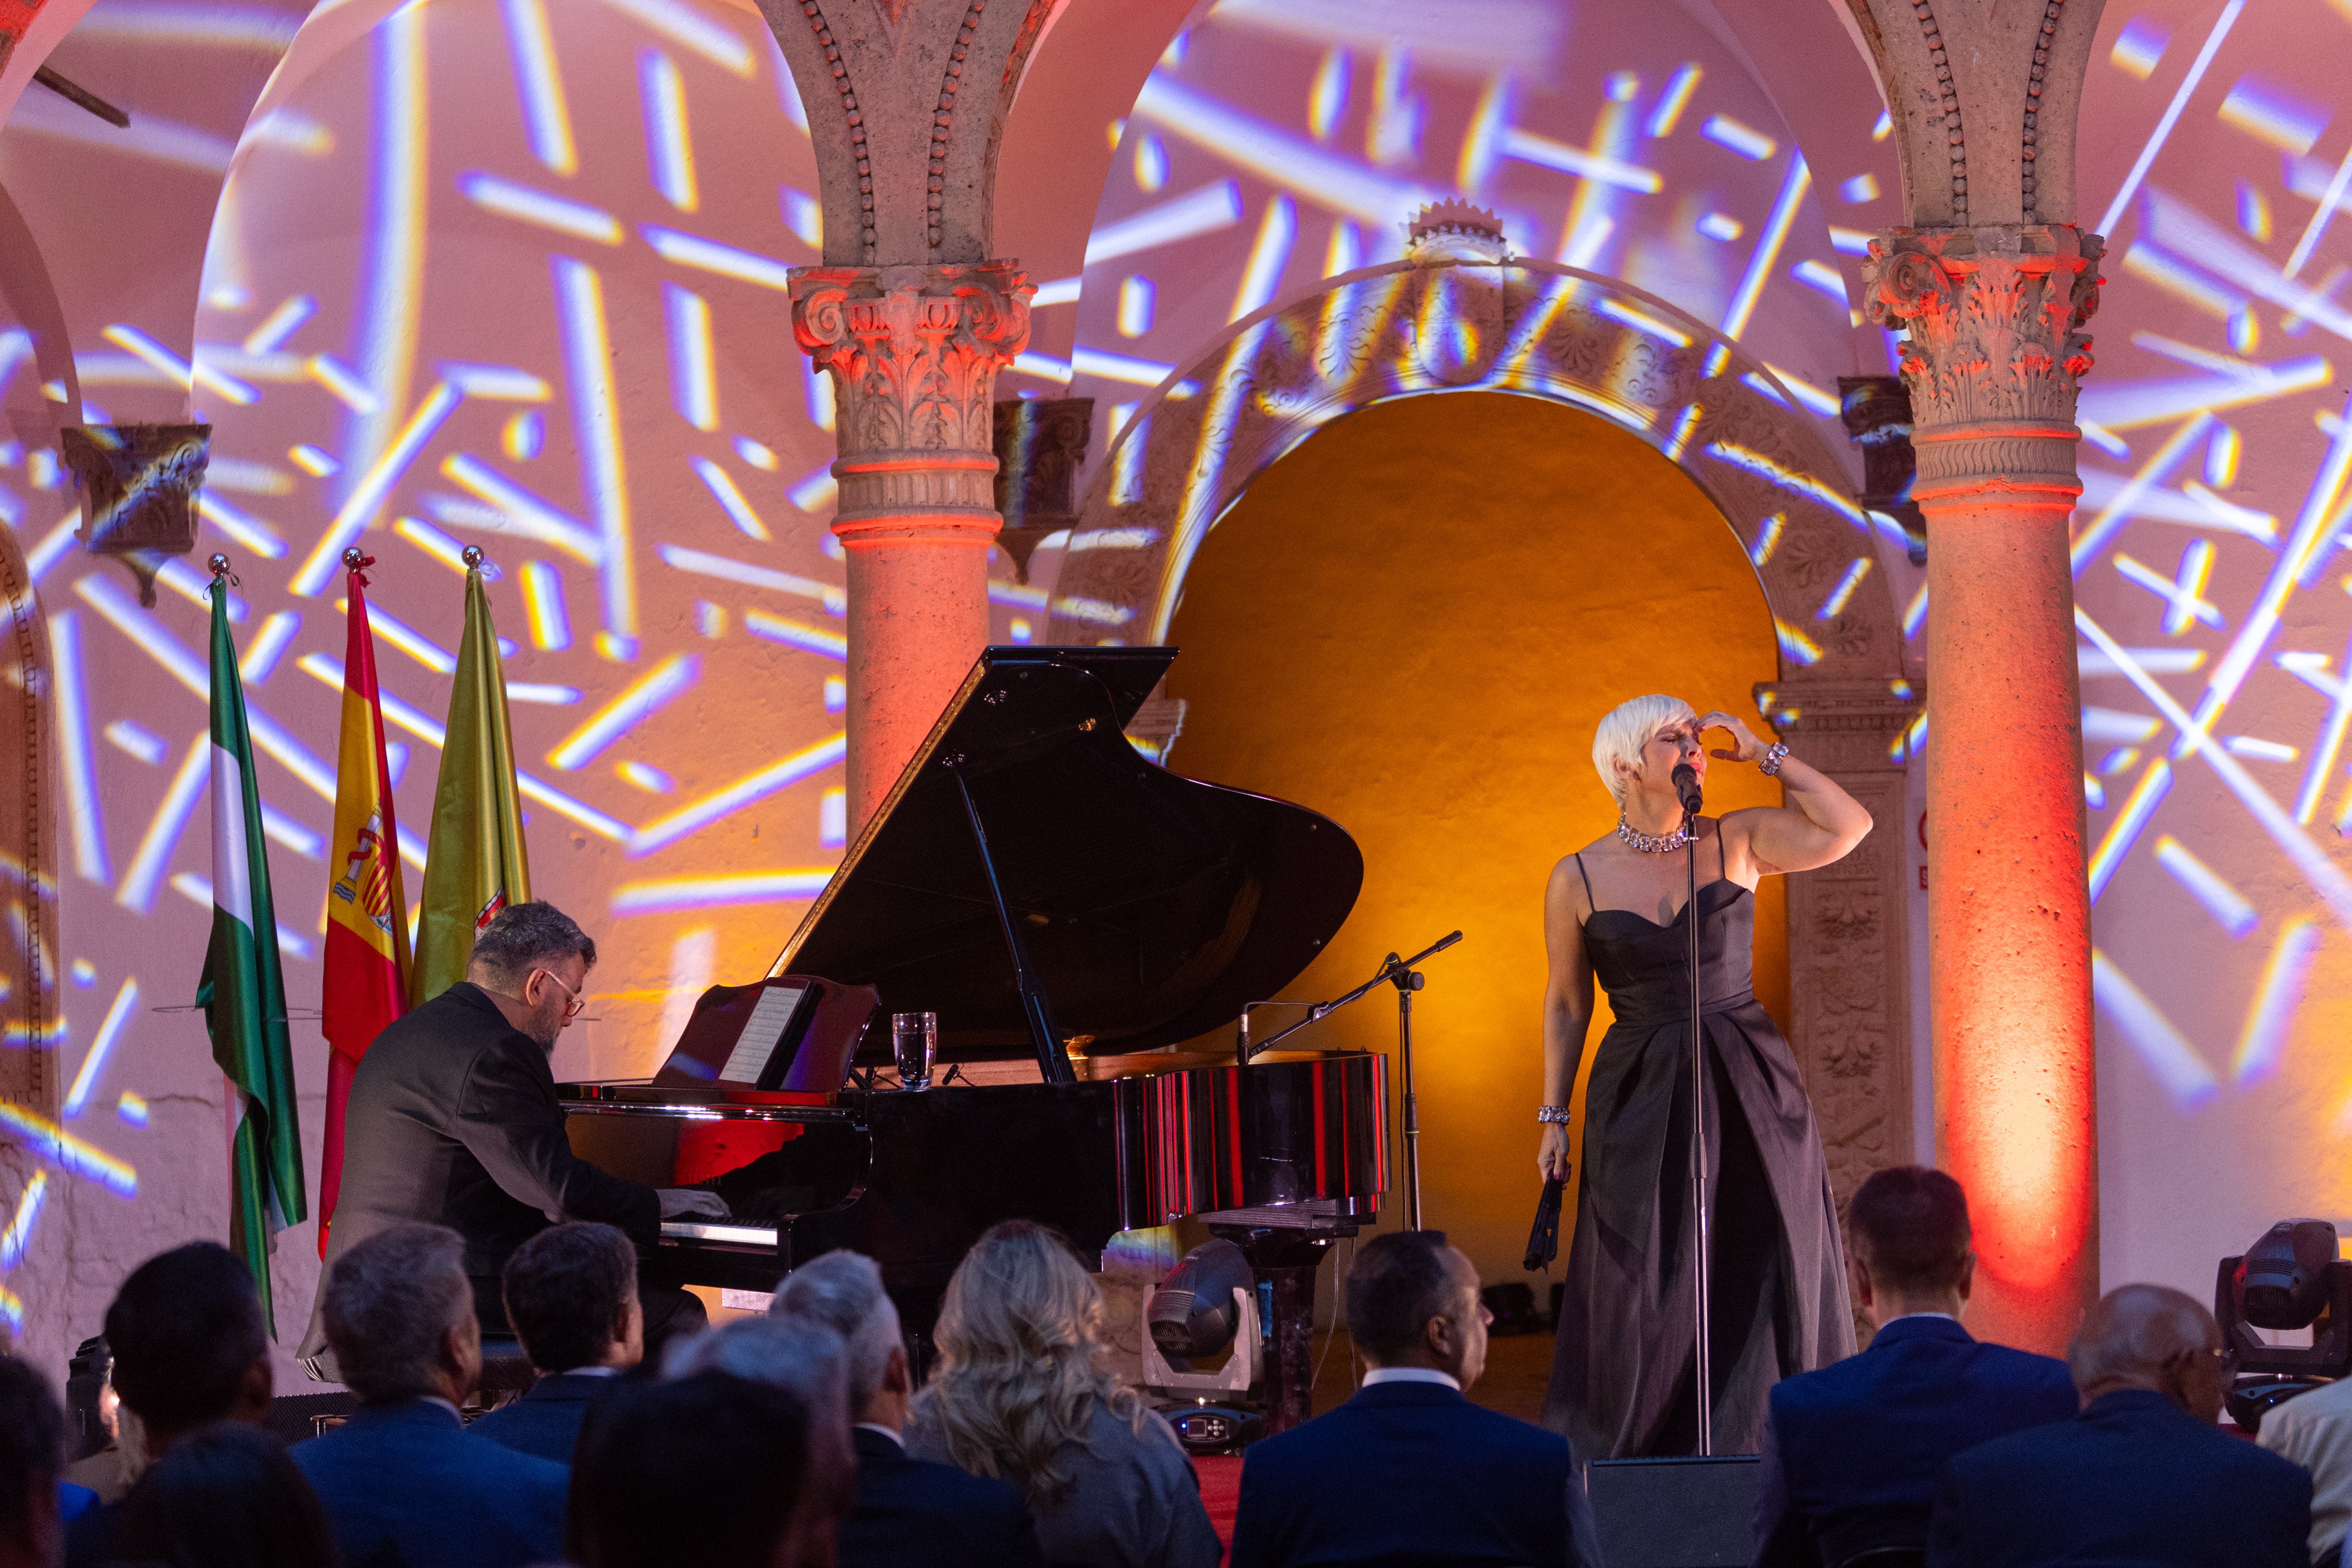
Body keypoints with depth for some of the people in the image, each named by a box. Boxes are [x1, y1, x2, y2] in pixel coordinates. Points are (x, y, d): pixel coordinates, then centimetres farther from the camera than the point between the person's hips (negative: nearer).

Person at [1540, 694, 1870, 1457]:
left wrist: (1763, 754, -7)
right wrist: (1555, 1117, 6)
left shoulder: (1737, 842, 1)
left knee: (1763, 1280, 3)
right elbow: (1565, 1005, 8)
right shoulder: (1579, 878, 0)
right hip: (1641, 1100, -1)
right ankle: (1629, 1472, 15)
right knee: (1648, 1288, 3)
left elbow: (1847, 827, -10)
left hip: (1751, 1088, 1)